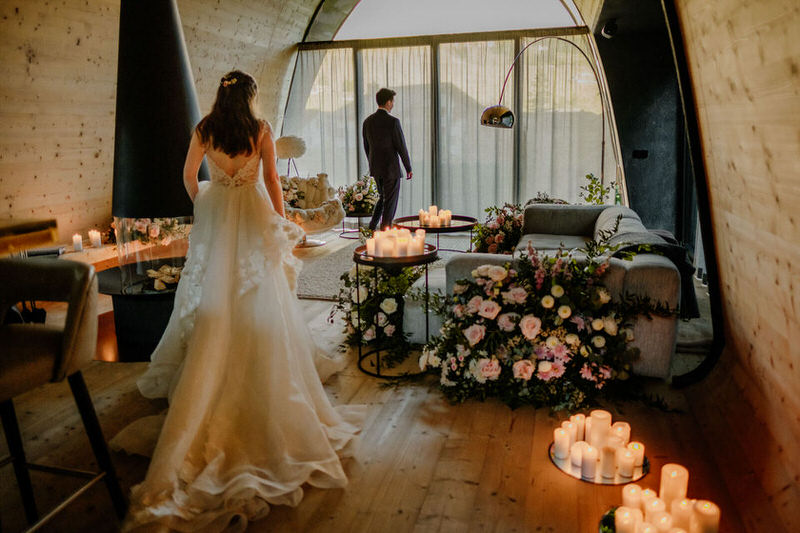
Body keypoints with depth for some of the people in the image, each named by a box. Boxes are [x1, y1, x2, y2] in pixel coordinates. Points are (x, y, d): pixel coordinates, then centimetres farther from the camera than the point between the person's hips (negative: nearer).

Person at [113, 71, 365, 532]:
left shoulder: (204, 129, 2)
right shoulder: (261, 129, -5)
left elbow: (189, 176, 10)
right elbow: (272, 179, -3)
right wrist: (281, 221, 5)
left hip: (215, 215, 3)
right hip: (253, 215, -2)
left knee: (213, 293, 12)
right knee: (259, 297, 3)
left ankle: (207, 372, 20)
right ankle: (263, 368, 11)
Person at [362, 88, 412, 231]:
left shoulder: (367, 121, 3)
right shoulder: (393, 122, -16)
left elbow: (367, 147, 11)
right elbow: (401, 147, -13)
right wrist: (409, 168, -2)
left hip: (375, 168, 6)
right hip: (391, 168, -6)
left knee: (384, 197, 23)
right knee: (390, 202, 4)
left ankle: (372, 227, 14)